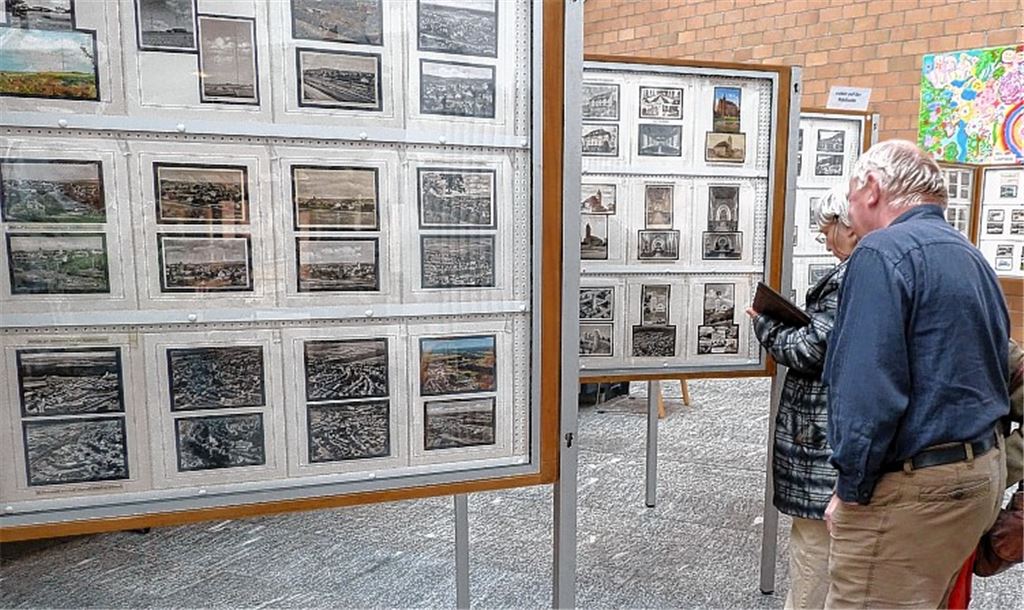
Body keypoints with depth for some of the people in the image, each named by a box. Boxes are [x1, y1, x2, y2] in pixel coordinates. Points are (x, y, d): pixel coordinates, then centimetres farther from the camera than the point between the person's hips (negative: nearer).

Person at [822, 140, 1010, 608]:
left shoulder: (883, 253, -16)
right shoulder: (972, 257, 15)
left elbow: (869, 389, -24)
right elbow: (991, 369, 20)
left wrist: (852, 490, -15)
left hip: (916, 486, -10)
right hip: (983, 469, 10)